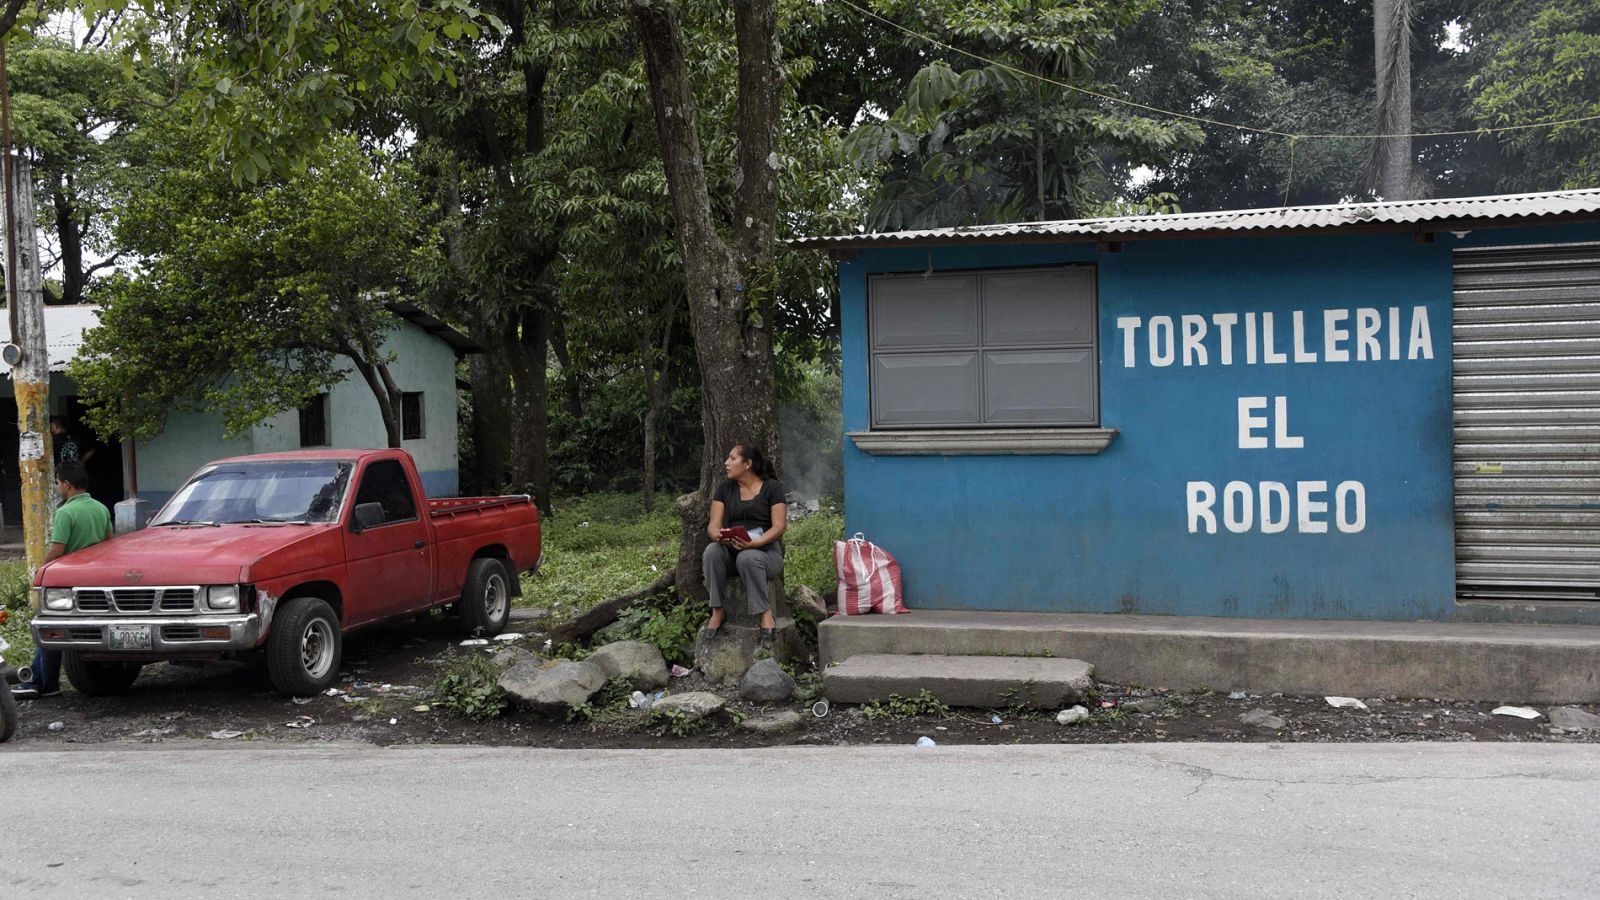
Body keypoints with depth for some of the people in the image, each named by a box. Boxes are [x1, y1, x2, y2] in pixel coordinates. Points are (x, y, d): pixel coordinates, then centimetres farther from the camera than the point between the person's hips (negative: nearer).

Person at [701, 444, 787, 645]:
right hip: (731, 550, 4)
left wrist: (754, 543, -27)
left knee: (748, 558, -38)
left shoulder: (772, 487, 0)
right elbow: (713, 525, 4)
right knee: (712, 551, -30)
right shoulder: (725, 489, 12)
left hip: (766, 551, -4)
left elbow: (779, 527, -9)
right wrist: (718, 536, -22)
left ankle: (765, 613, -26)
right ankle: (717, 611, -25)